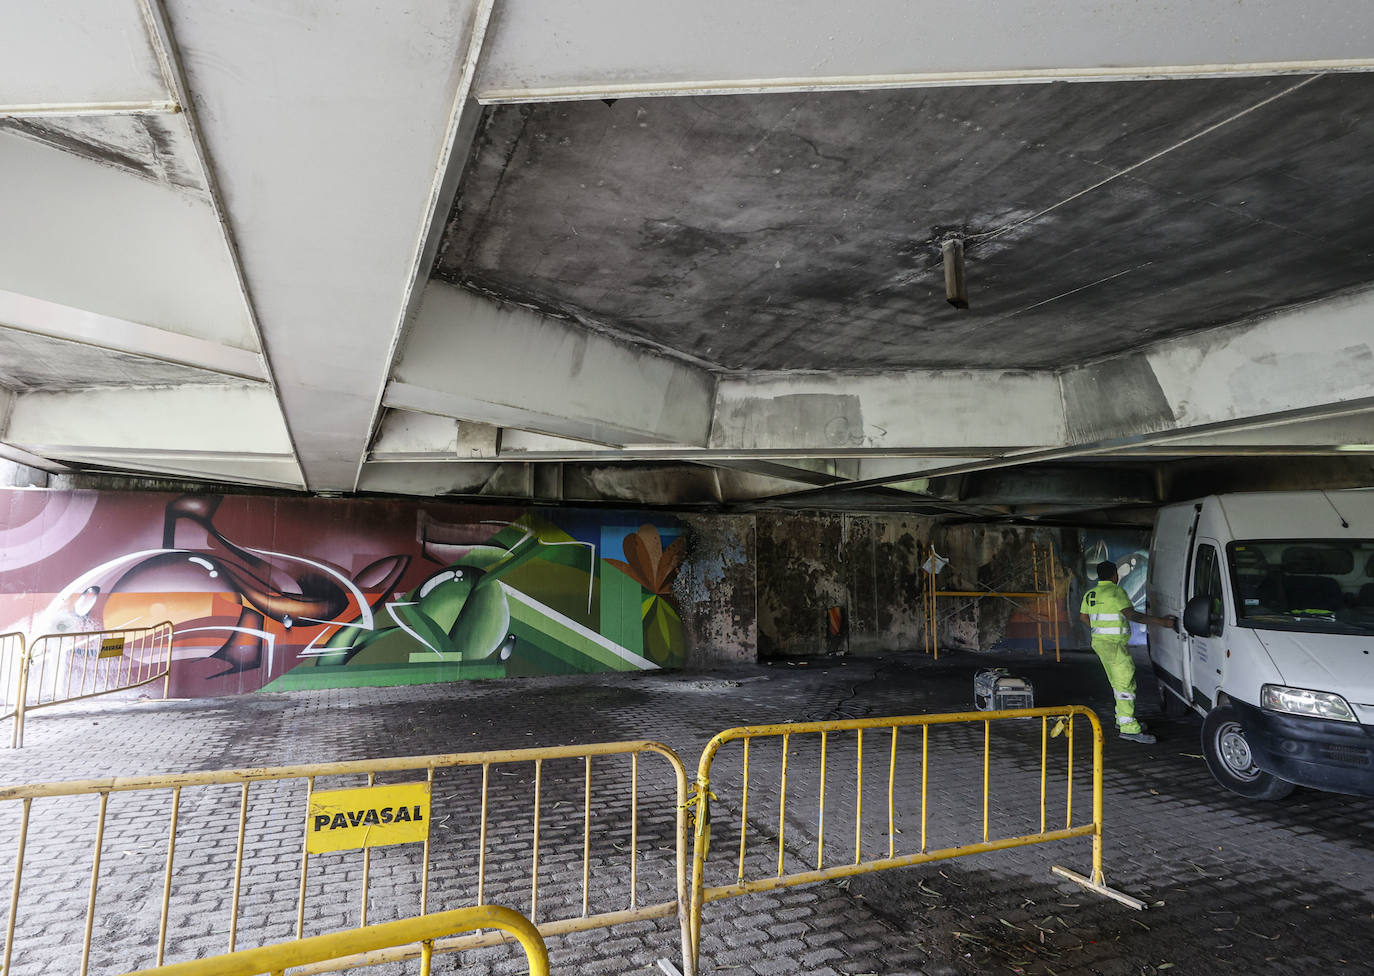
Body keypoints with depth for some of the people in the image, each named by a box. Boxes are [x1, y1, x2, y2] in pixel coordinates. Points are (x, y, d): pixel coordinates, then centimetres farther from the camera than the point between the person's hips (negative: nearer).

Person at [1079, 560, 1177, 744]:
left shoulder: (1090, 594, 12)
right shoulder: (1116, 591, -14)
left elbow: (1083, 616, 22)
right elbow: (1132, 615, -25)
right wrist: (1161, 622, -26)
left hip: (1099, 641, 9)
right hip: (1114, 645, -9)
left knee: (1118, 682, 19)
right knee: (1126, 683, -8)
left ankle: (1122, 719, 27)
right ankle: (1129, 728, -9)